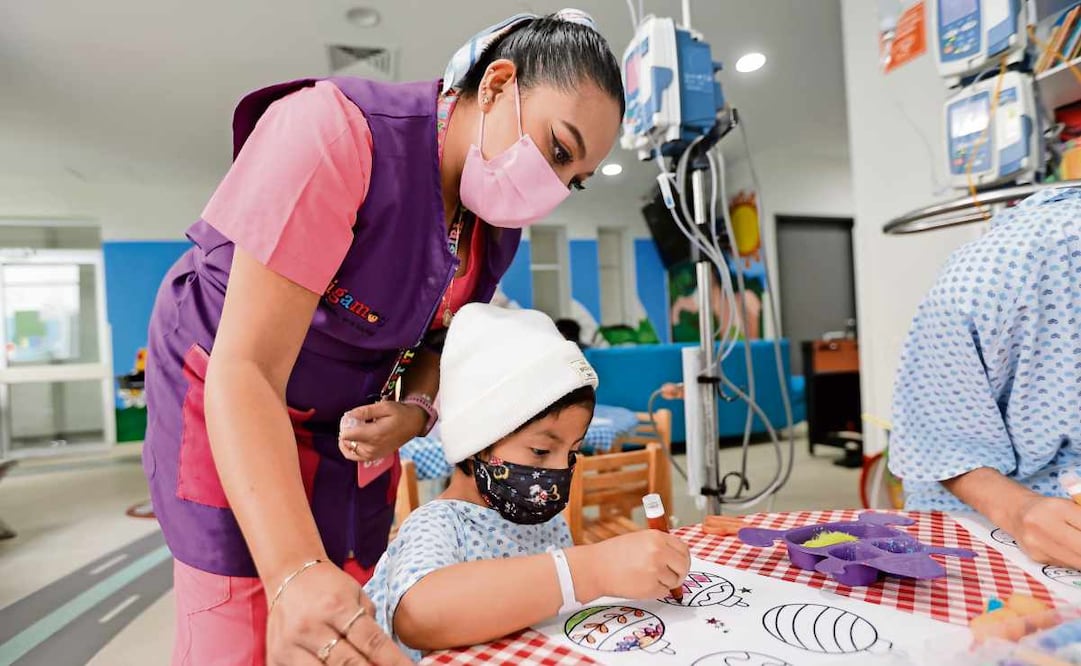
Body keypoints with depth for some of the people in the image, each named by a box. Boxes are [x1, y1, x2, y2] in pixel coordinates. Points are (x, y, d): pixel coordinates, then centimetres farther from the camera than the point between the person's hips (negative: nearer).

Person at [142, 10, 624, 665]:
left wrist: (413, 410, -16)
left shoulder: (498, 226, -7)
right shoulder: (333, 130, -29)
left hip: (353, 417, 5)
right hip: (226, 402, -5)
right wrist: (295, 573, -41)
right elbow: (246, 368, -32)